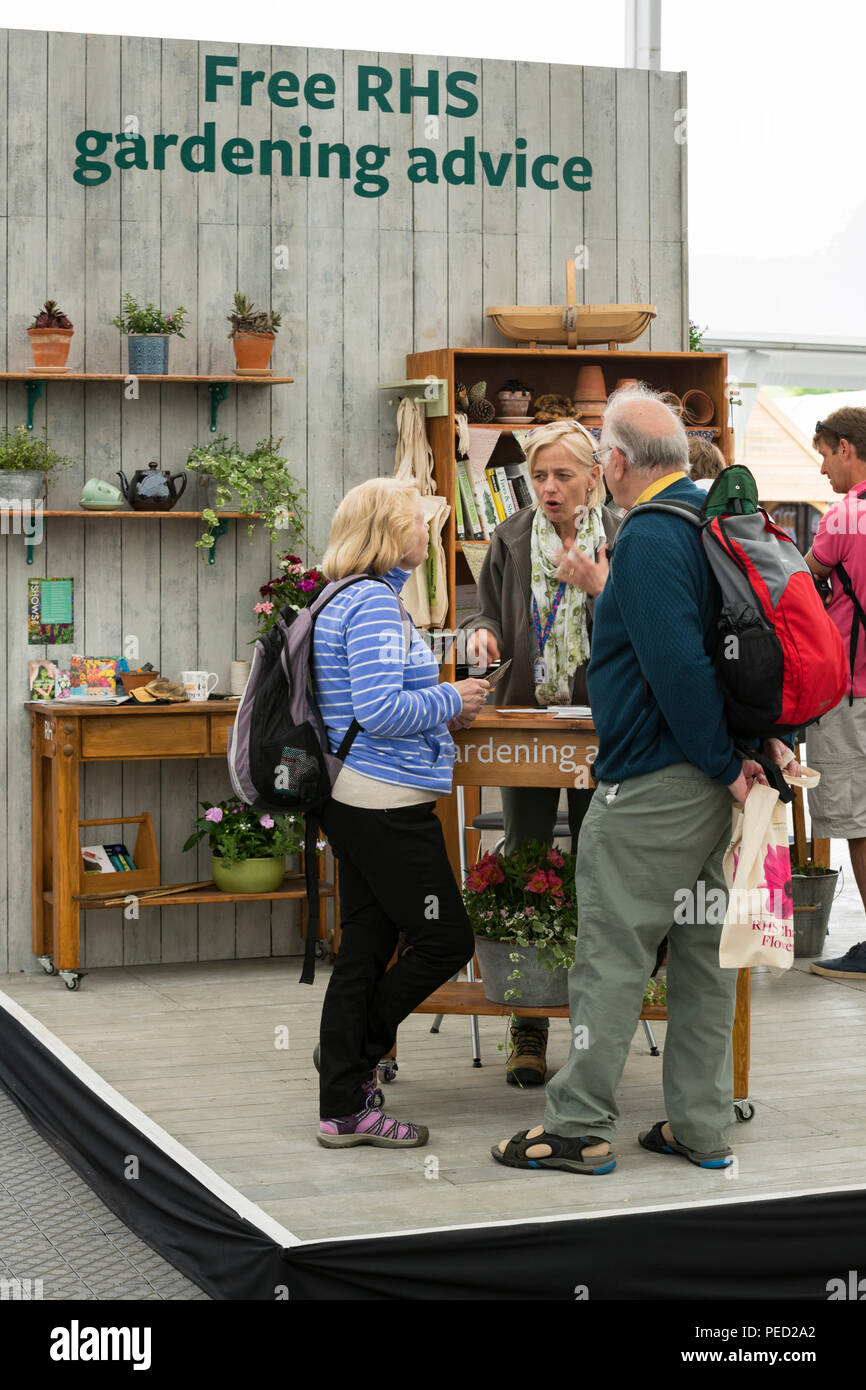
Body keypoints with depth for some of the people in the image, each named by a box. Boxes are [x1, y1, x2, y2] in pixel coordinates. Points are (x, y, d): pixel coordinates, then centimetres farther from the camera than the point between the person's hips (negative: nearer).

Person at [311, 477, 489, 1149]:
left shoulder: (348, 600, 17)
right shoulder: (373, 603, -16)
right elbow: (379, 709, -23)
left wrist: (437, 707, 16)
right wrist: (451, 701, -9)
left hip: (359, 801, 11)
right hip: (389, 802, -11)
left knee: (366, 946, 11)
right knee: (447, 940, 1)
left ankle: (345, 1108, 14)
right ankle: (354, 1052, 12)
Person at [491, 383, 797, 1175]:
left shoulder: (650, 538, -18)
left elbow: (678, 668, -25)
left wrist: (727, 763, -17)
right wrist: (765, 734, 8)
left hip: (649, 785, -9)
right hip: (707, 783, 9)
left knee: (612, 957, -1)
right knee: (703, 954, 13)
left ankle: (579, 1126, 6)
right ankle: (702, 1127, 19)